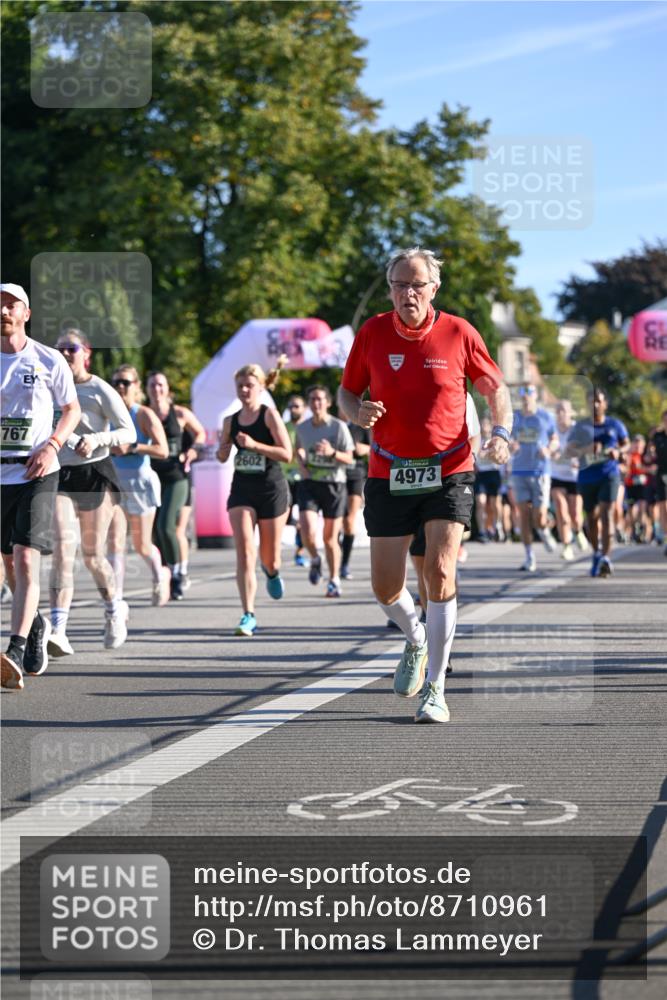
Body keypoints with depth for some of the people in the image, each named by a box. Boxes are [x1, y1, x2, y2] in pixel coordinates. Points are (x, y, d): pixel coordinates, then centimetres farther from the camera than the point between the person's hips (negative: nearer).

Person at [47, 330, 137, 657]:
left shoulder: (100, 390, -4)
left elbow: (129, 432, -6)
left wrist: (96, 439, -20)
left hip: (95, 474, -2)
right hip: (60, 475, 2)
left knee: (92, 555, 5)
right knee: (63, 549, -16)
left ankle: (115, 609, 34)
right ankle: (58, 630, -24)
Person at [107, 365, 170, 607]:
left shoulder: (144, 415, -7)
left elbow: (162, 450, -17)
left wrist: (131, 448, -25)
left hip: (140, 482, -3)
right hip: (114, 482, 3)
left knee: (141, 546, 9)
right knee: (115, 542, -12)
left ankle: (160, 575, 41)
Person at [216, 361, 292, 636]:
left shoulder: (269, 415, -6)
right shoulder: (230, 421, 7)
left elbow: (286, 453, -13)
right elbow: (222, 457, 17)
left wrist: (255, 445, -21)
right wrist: (223, 450, -6)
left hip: (272, 489, -3)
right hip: (241, 489, 3)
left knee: (269, 558, 7)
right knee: (244, 551, -13)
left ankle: (272, 572, 47)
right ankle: (248, 615, -15)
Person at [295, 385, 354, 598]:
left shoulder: (339, 426, -6)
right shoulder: (302, 427, 5)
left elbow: (349, 459, -4)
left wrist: (332, 453, -23)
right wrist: (301, 463, 4)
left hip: (334, 484, -2)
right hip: (309, 484, 2)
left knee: (330, 537, 4)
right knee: (308, 532, -17)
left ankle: (334, 580, 19)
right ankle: (315, 560, 15)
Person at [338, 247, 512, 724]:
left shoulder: (458, 333, -5)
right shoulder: (372, 333, -1)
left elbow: (496, 388, 6)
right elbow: (347, 392, 10)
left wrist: (502, 433, -12)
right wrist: (358, 411, -13)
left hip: (448, 471, -2)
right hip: (389, 474, 2)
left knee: (440, 573, -16)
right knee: (386, 587, 3)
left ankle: (435, 689, -5)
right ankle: (416, 640, 38)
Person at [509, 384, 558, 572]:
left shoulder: (546, 417, 3)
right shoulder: (513, 417, 7)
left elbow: (555, 440, 12)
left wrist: (549, 450, -9)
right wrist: (511, 447, -10)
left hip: (540, 471, -2)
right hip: (519, 471, 2)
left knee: (539, 517, -7)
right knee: (524, 514, -3)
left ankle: (545, 534, 29)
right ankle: (530, 558, 2)